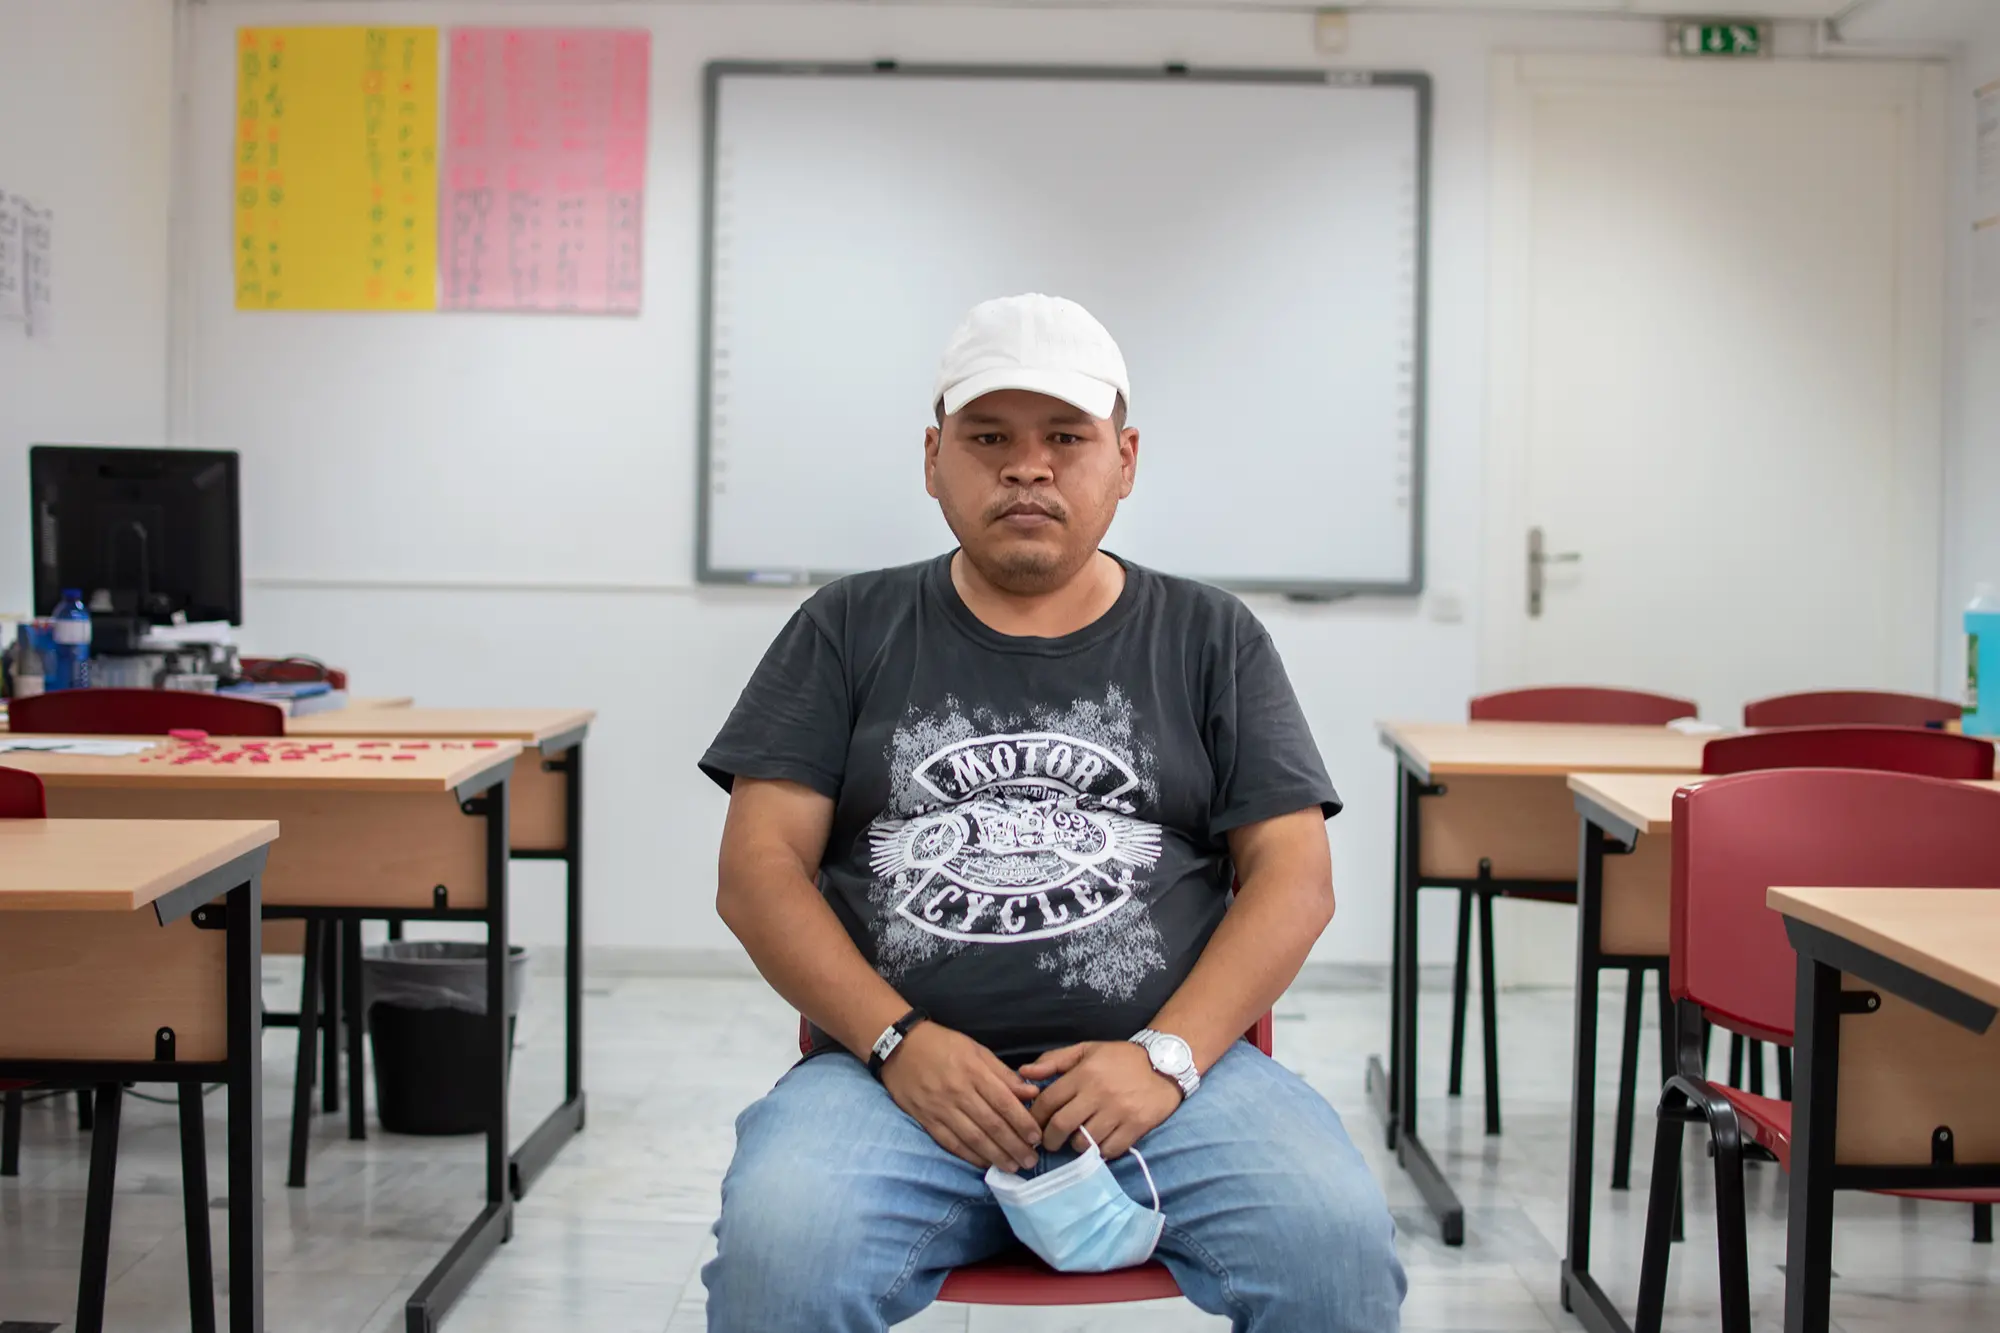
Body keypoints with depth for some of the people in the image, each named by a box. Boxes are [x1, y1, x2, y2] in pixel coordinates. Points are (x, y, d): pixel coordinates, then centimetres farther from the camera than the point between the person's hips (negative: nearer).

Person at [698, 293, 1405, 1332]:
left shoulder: (1211, 639, 17)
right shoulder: (850, 630, 15)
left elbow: (1295, 876, 8)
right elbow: (758, 869, 7)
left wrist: (1169, 1052, -9)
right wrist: (899, 1040, -9)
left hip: (1169, 1063, 1)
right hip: (896, 1067, 0)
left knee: (1334, 1239, -28)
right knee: (779, 1246, -32)